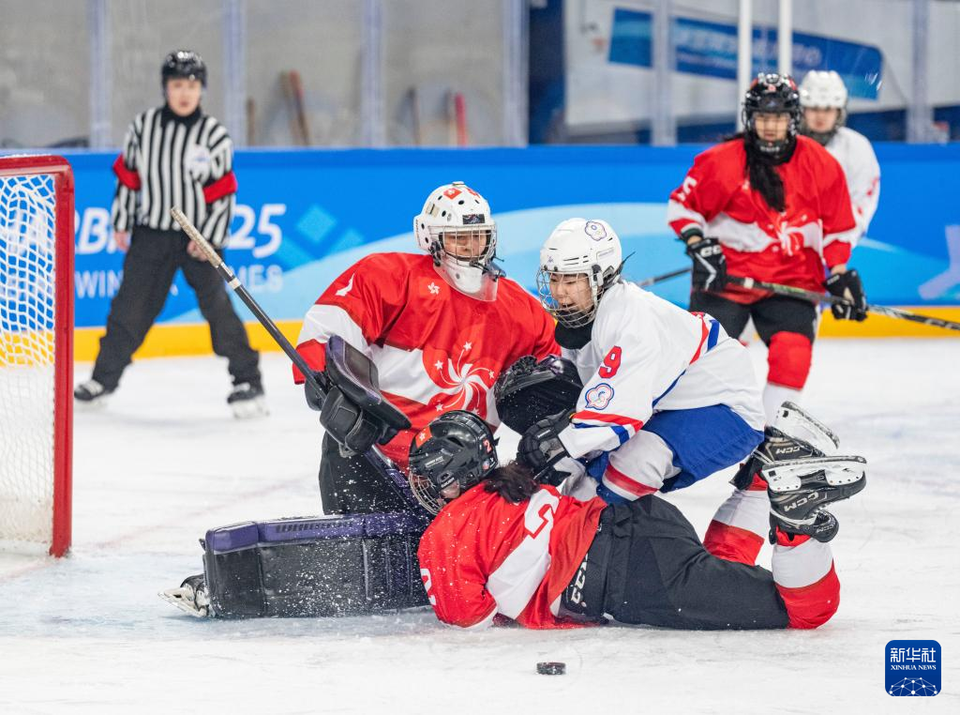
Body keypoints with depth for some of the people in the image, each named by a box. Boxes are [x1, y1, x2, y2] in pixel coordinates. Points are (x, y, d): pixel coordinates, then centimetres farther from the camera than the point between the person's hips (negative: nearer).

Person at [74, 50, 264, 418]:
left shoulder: (214, 135, -6)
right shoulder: (143, 126, 0)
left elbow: (222, 192, -5)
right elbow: (127, 174, 8)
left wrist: (210, 237, -11)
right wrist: (121, 223, 7)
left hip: (198, 236, -2)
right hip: (151, 232, 3)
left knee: (216, 303, -10)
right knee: (130, 305, 6)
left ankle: (247, 381, -4)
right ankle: (104, 378, 18)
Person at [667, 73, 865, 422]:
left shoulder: (820, 165, -1)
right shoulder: (721, 161, -10)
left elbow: (838, 226, 8)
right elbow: (683, 204, -1)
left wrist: (840, 276, 3)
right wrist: (699, 246, -14)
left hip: (791, 282, 2)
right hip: (726, 276, -2)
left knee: (793, 352, -15)